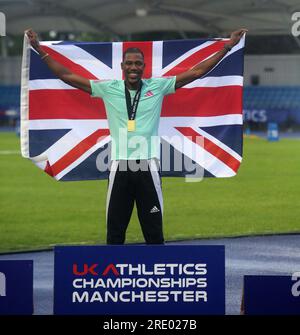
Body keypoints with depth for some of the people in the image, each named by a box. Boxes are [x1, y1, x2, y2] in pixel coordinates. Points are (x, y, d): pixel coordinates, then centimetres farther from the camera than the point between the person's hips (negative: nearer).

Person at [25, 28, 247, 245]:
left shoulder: (157, 87, 3)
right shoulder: (108, 89, 4)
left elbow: (197, 72, 3)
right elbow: (67, 76, 6)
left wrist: (228, 46, 0)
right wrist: (40, 50, 3)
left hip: (148, 167, -1)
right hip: (120, 168, 1)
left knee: (154, 231, 5)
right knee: (115, 231, 7)